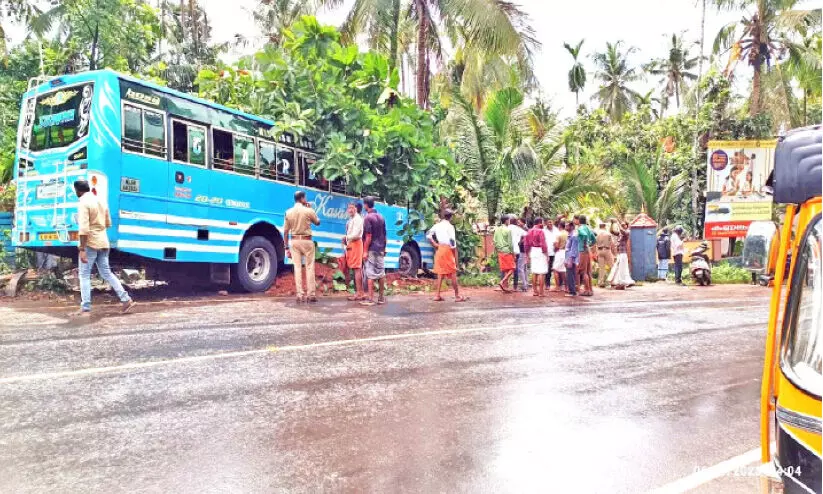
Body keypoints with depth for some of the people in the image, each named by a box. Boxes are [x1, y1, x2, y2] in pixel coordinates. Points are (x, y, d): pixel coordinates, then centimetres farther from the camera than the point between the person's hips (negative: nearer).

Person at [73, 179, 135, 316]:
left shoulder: (84, 203, -13)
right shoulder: (100, 202, 13)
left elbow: (84, 228, -21)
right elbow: (108, 223, 21)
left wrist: (82, 249, -22)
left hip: (90, 243, -7)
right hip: (103, 242, 7)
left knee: (84, 275, 2)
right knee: (106, 273, 13)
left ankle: (85, 308, 1)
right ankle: (126, 300, 8)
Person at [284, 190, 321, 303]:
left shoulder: (288, 212, 3)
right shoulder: (308, 211, -7)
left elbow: (285, 231, 4)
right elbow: (317, 222, 11)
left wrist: (286, 247, 10)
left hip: (294, 241, 3)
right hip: (306, 241, -3)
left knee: (297, 267, 4)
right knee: (309, 267, 2)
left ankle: (300, 295, 2)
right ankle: (311, 294, 0)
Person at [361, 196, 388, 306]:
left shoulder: (368, 217, -12)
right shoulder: (381, 217, 12)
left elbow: (368, 236, -17)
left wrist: (365, 251, -14)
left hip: (371, 250, -7)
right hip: (380, 249, 7)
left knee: (371, 274, -5)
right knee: (381, 273, 10)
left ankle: (370, 299, -5)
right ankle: (381, 297, 16)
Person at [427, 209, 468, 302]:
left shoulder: (437, 225, 9)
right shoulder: (449, 226, -10)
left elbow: (428, 235, 8)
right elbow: (452, 240, -15)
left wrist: (435, 244, 9)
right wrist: (455, 253, -8)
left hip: (439, 249, 6)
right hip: (448, 249, -6)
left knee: (440, 273, 10)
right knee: (453, 273, -1)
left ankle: (437, 295, 9)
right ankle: (457, 296, 3)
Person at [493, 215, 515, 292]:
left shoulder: (497, 230, 8)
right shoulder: (508, 230, -10)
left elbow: (495, 242, 9)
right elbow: (510, 243, -11)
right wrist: (513, 254, -4)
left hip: (500, 252, 7)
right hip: (507, 252, -7)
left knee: (504, 270, 11)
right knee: (511, 269, 1)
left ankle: (506, 286, 12)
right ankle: (502, 282, -12)